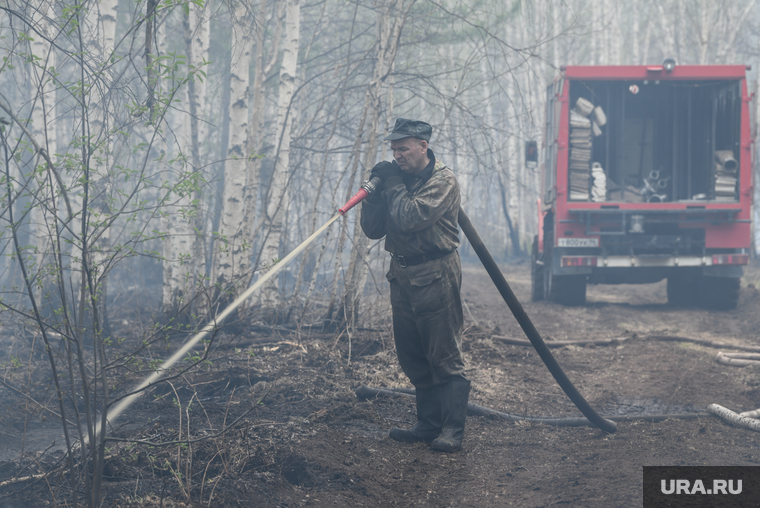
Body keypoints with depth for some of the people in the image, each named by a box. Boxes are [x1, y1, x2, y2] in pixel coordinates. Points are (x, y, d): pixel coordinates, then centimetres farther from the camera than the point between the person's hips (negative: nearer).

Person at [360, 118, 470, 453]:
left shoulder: (442, 181, -10)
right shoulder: (397, 179, 10)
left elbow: (410, 218, -24)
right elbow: (372, 230, 8)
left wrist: (394, 184, -12)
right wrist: (375, 190, -5)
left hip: (435, 277, -8)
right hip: (402, 276, 8)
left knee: (445, 357, -7)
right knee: (413, 358, 11)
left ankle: (452, 431, -7)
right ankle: (429, 425, 20)